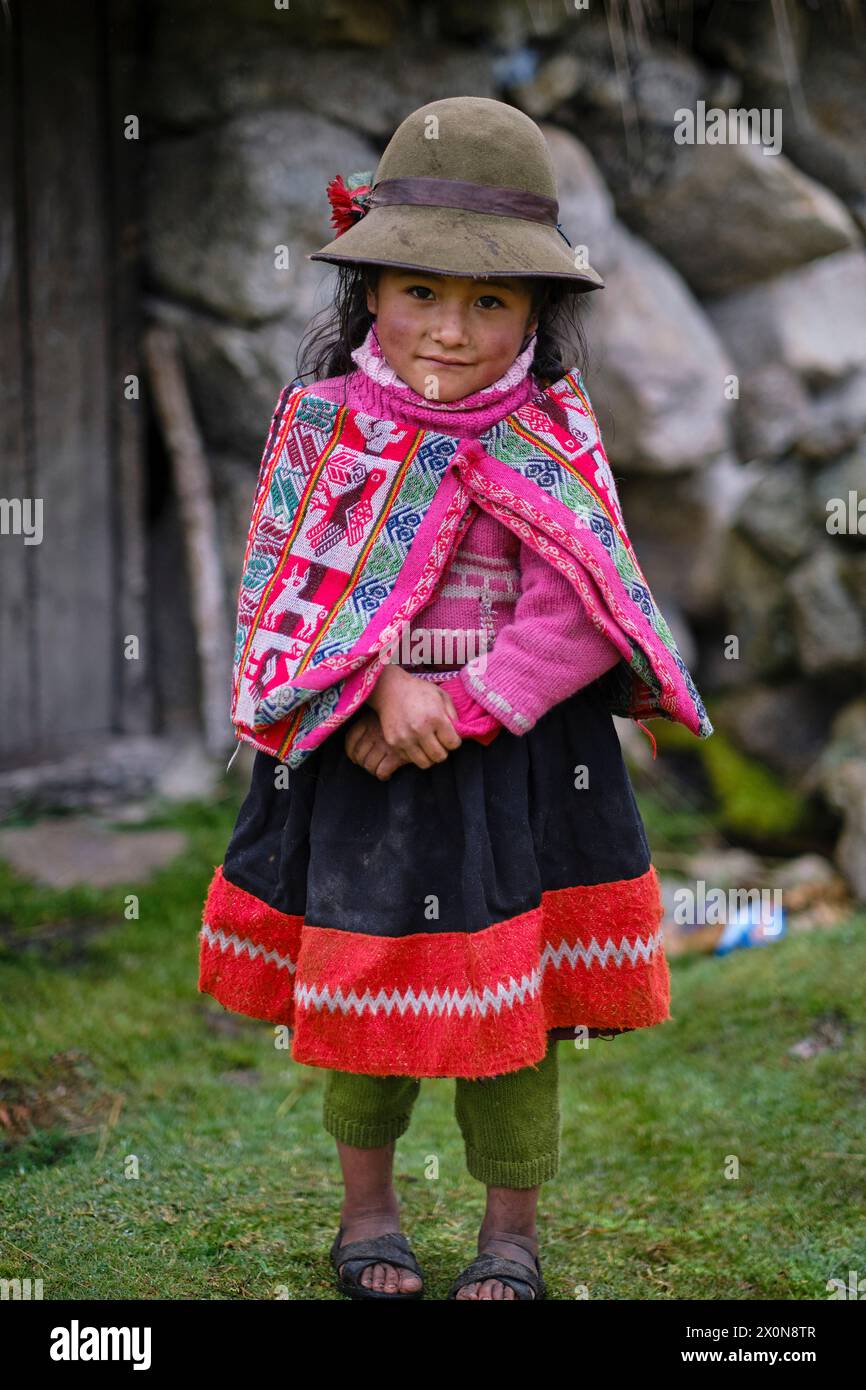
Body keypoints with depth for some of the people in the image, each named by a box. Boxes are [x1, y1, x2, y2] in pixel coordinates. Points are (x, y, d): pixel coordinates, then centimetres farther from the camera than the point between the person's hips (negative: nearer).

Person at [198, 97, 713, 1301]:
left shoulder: (554, 437, -7)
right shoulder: (324, 420, -5)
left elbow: (580, 612, -14)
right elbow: (285, 583, -9)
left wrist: (462, 709, -20)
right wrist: (380, 692, -23)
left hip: (517, 755, -1)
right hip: (351, 754, 1)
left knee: (513, 993, 8)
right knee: (358, 974, 14)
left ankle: (513, 1228, 27)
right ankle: (368, 1208, 34)